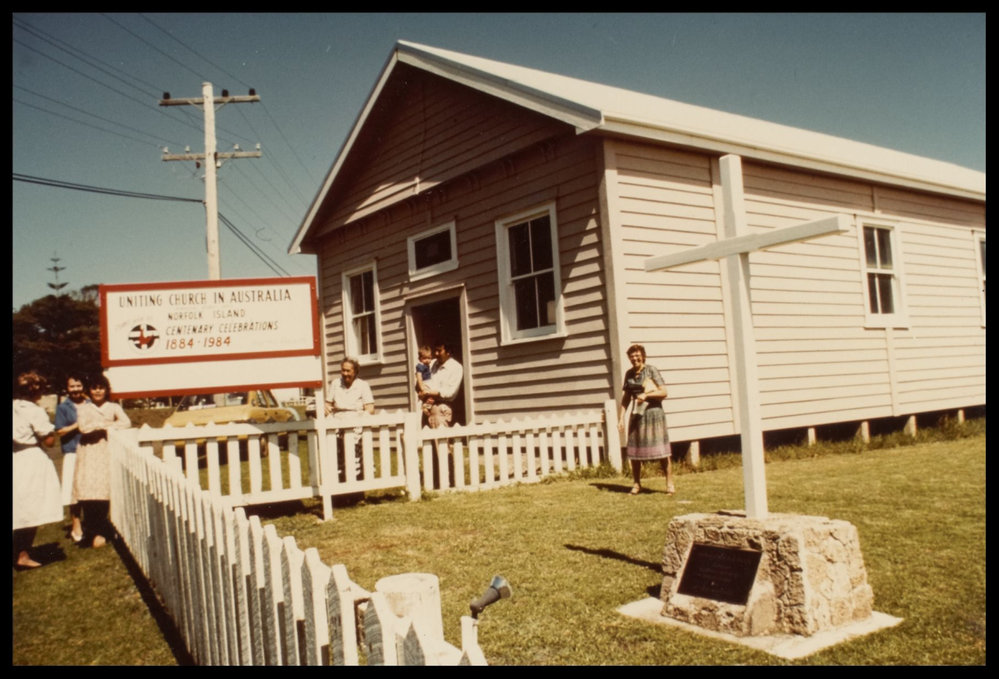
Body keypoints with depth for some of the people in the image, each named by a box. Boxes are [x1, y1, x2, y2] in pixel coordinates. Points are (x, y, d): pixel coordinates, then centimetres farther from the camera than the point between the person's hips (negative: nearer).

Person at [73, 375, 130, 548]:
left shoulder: (113, 407, 12)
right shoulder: (83, 408, 13)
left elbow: (126, 422, -7)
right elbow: (83, 427, -4)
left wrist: (99, 426, -8)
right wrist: (106, 423, -3)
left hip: (107, 452, 0)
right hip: (88, 452, 0)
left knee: (103, 488, -8)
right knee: (87, 489, -11)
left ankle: (98, 532, 4)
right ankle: (96, 531, 0)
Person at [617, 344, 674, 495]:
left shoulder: (651, 370, -6)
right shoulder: (629, 374, 9)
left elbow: (663, 392, -9)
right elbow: (626, 397, 14)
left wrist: (646, 395, -22)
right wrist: (622, 417, 9)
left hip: (653, 412, -5)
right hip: (636, 414, 5)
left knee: (661, 450, -3)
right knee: (634, 451, 6)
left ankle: (669, 484, 5)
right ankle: (637, 484, 18)